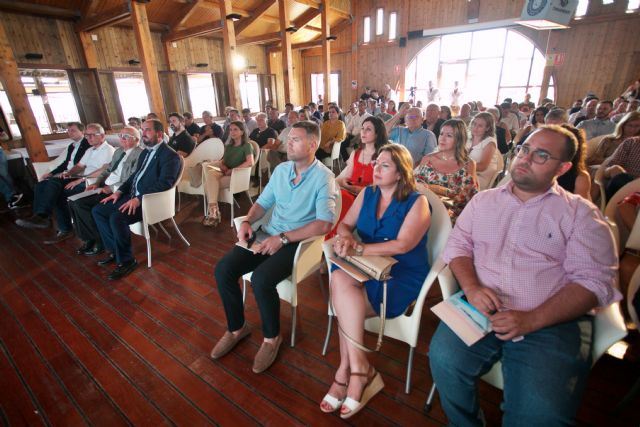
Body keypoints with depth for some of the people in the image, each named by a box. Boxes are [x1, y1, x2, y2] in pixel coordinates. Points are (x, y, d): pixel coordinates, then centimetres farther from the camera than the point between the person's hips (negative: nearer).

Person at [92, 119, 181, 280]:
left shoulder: (170, 155, -13)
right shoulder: (145, 152, 18)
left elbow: (164, 184, -22)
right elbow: (135, 175, 24)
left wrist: (138, 199, -27)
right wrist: (119, 191, 9)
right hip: (133, 195, 10)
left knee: (117, 218, -28)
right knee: (97, 210, 4)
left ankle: (126, 260, -8)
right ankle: (115, 250, 13)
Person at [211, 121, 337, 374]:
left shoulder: (323, 177, -12)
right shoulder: (281, 169, 9)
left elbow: (324, 224, -21)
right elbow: (263, 202, 16)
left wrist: (283, 238, -24)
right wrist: (247, 221, -5)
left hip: (298, 241, -6)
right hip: (268, 235, 6)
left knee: (261, 279, -29)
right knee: (223, 269, -9)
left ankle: (272, 337, 2)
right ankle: (236, 328, 15)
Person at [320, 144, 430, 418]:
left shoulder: (417, 202, -8)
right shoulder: (367, 194, 9)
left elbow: (403, 245, -22)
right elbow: (345, 224, 7)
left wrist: (358, 248, -27)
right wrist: (346, 237, -17)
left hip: (402, 275, -4)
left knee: (344, 305, -25)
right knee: (340, 280, -29)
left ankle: (346, 372, -5)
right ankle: (359, 370, -18)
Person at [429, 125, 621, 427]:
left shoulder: (581, 213, 5)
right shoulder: (483, 200, 14)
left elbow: (594, 280, -4)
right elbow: (458, 245, 9)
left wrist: (531, 320, -17)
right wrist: (471, 287, -11)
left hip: (550, 322, -1)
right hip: (481, 310, 2)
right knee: (444, 359, -22)